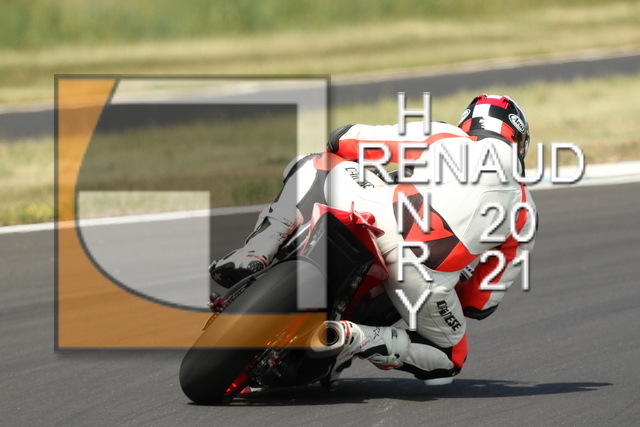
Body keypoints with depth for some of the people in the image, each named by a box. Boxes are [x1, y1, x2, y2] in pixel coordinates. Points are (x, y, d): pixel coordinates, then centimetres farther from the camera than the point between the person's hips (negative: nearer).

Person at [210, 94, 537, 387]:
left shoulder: (444, 136, 25)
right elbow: (482, 303, 27)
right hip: (426, 279, 0)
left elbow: (343, 140, 22)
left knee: (316, 166, 27)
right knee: (448, 360, 27)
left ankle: (256, 252, 4)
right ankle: (357, 338, -3)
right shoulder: (525, 211, 28)